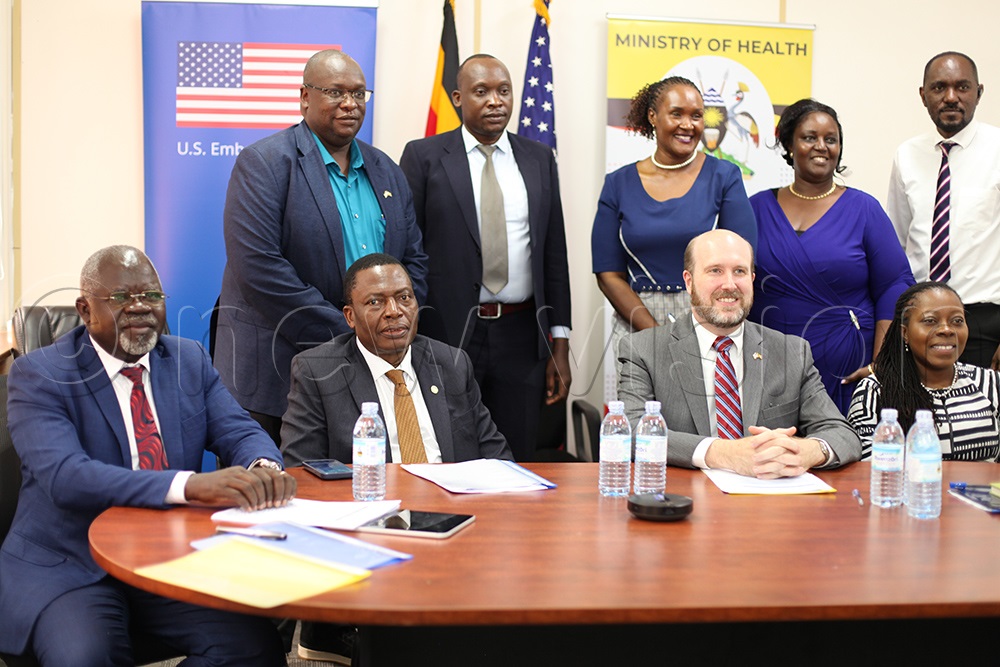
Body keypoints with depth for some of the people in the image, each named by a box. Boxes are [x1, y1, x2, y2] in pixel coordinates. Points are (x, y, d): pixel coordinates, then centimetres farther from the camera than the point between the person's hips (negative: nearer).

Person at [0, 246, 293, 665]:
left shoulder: (189, 360, 11)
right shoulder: (39, 375, -6)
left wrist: (263, 468, -23)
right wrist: (191, 485, -35)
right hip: (69, 568, -4)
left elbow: (240, 433, 5)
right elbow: (63, 476, -22)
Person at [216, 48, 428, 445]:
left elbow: (414, 260, 16)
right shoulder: (263, 163, -5)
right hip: (278, 371, -5)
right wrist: (340, 335, -16)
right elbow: (259, 267, -16)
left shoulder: (385, 172, 16)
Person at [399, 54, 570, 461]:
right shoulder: (423, 157, 1)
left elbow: (554, 255, 10)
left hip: (521, 337, 3)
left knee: (517, 465, 8)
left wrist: (560, 344, 6)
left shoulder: (539, 159, 10)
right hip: (446, 334, -3)